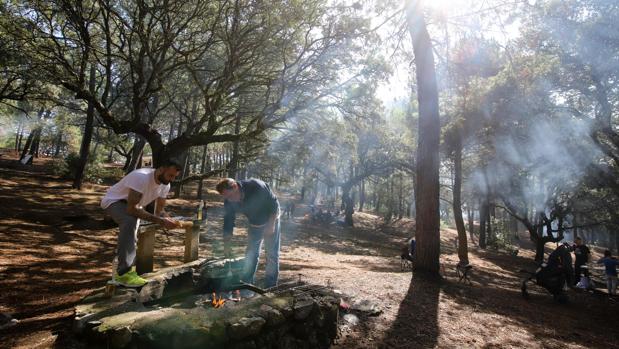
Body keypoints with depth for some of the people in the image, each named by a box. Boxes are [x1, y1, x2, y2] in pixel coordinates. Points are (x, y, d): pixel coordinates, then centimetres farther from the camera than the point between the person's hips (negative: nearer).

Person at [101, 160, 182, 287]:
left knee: (131, 239, 19)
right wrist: (158, 220, -45)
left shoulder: (165, 185, -14)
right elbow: (131, 209, -41)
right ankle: (123, 273, -30)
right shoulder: (141, 177, -38)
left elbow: (159, 211, -6)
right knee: (130, 222, -36)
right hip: (113, 201, -8)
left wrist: (169, 220, -28)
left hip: (131, 206, 8)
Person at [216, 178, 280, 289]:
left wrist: (271, 224, -24)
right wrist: (226, 245, -14)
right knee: (250, 253, 6)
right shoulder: (229, 202, -18)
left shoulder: (257, 186, -33)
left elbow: (274, 203, -23)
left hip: (271, 221, -4)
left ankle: (270, 287, 5)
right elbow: (228, 222, -10)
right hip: (254, 225, 5)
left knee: (272, 253, -5)